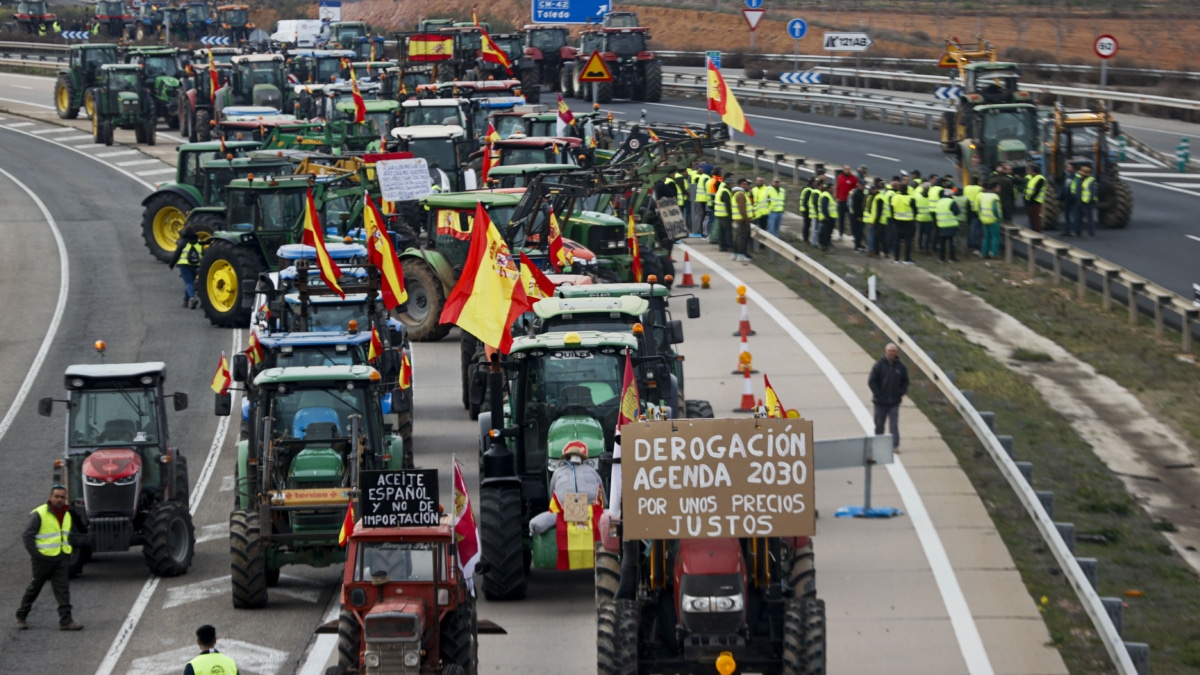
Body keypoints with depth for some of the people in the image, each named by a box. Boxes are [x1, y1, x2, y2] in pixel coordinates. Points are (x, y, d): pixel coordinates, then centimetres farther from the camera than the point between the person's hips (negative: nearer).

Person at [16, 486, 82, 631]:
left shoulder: (67, 515, 11)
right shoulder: (39, 514, -11)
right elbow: (27, 536, -12)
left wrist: (67, 555, 14)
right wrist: (35, 554, -17)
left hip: (61, 559, 5)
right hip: (44, 558, -5)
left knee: (63, 589, -5)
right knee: (34, 588, 7)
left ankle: (66, 620, -10)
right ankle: (21, 617, 22)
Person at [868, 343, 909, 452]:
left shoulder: (901, 366, 1)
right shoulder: (879, 365, -7)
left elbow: (905, 381, 13)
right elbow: (871, 381, -6)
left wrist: (902, 393, 0)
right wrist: (877, 394, -12)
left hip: (894, 402, 1)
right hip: (880, 402, -1)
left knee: (894, 425, -4)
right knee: (879, 424, 10)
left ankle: (895, 445, -5)